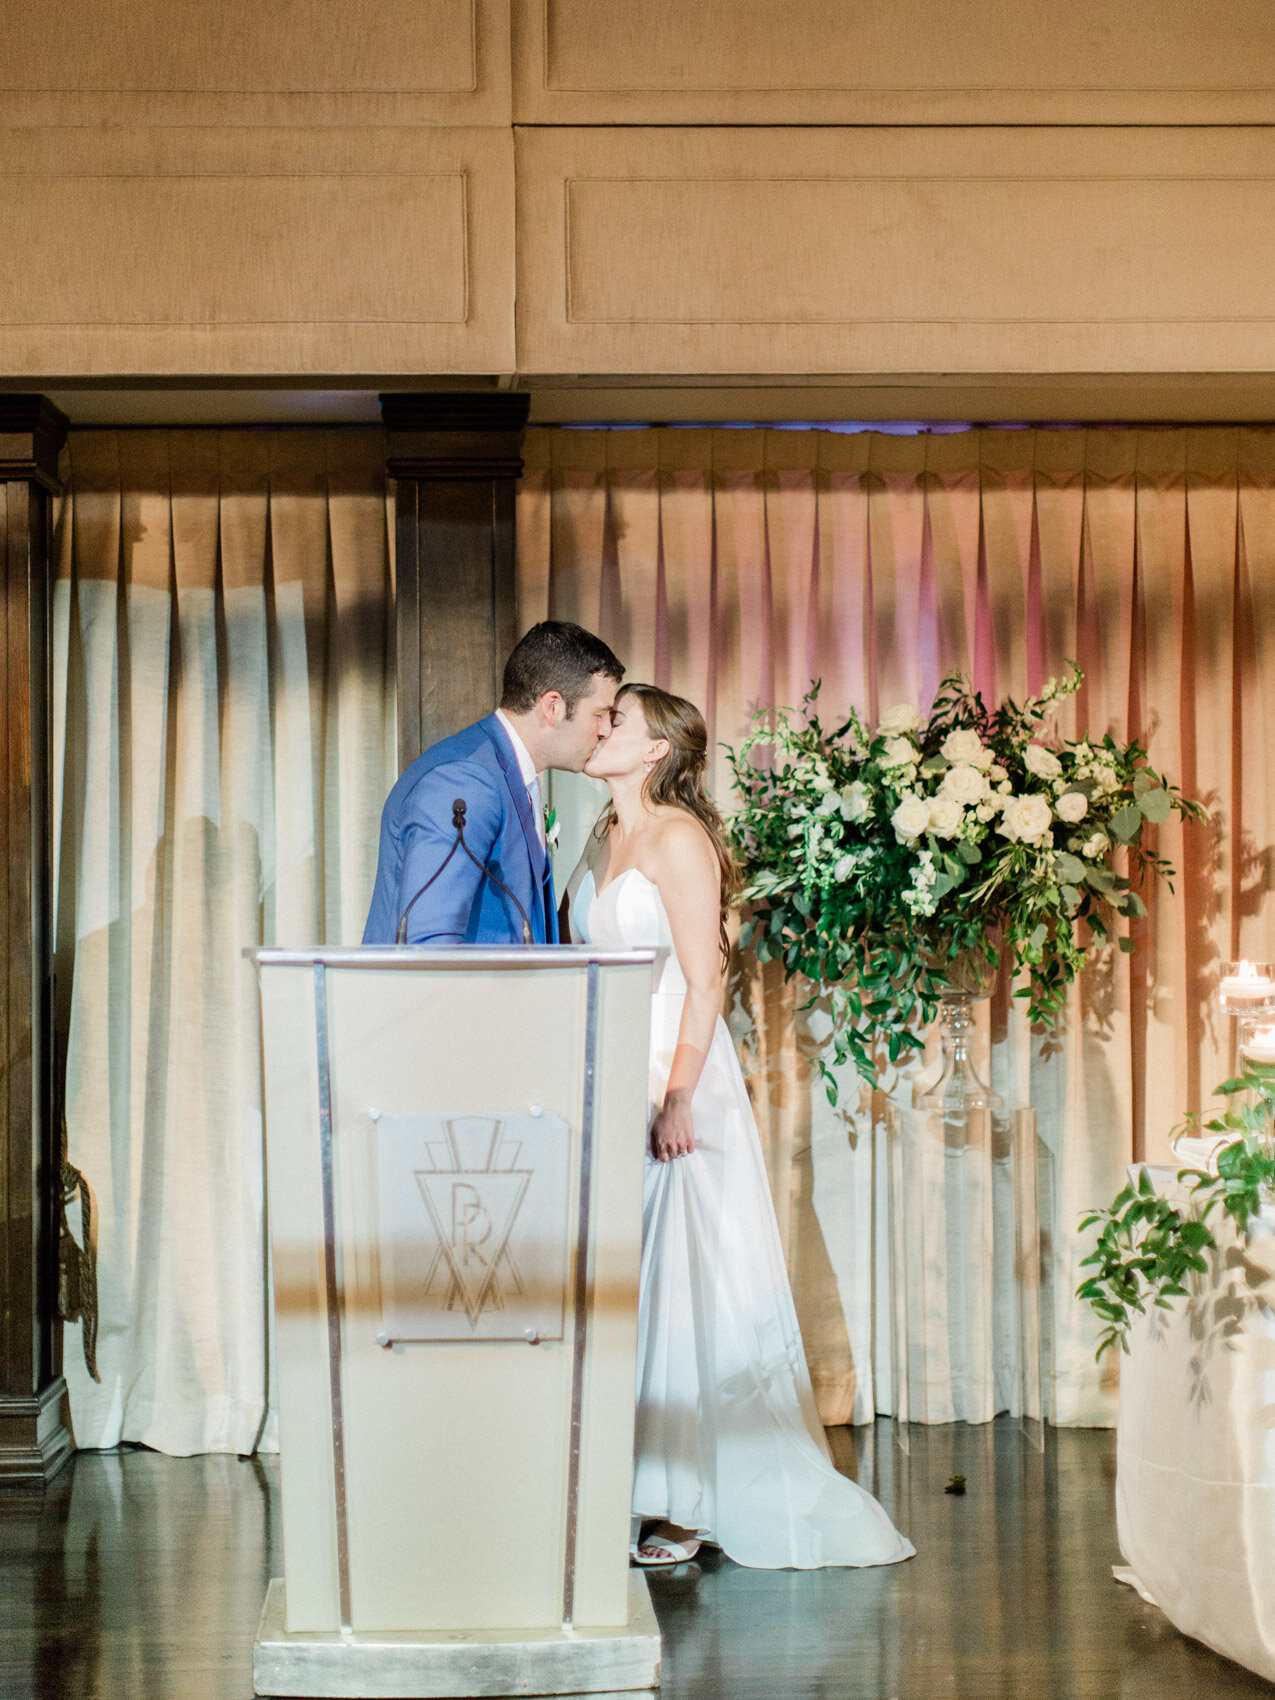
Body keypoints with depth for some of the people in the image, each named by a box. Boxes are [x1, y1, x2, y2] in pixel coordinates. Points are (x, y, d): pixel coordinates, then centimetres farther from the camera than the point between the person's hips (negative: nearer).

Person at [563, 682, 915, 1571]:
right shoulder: (604, 840, 14)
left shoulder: (678, 838, -10)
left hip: (676, 1080, -8)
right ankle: (641, 1490, 13)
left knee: (683, 1284, -4)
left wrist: (678, 1097, -20)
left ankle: (692, 1502, 1)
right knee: (625, 1288, 7)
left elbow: (706, 980, -15)